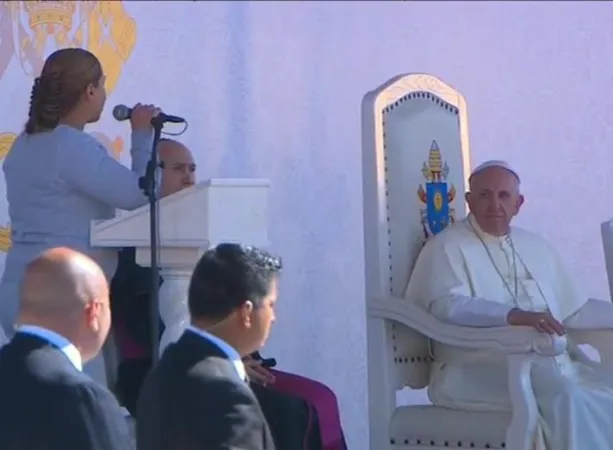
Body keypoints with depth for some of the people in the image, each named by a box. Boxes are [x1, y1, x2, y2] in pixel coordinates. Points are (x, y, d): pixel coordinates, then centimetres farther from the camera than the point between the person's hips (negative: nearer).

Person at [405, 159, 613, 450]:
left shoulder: (537, 246, 23)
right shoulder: (447, 247, 0)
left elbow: (572, 312, 26)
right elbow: (447, 306, -18)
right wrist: (513, 315, -31)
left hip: (552, 365, 7)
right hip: (479, 370, -7)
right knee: (566, 399, -32)